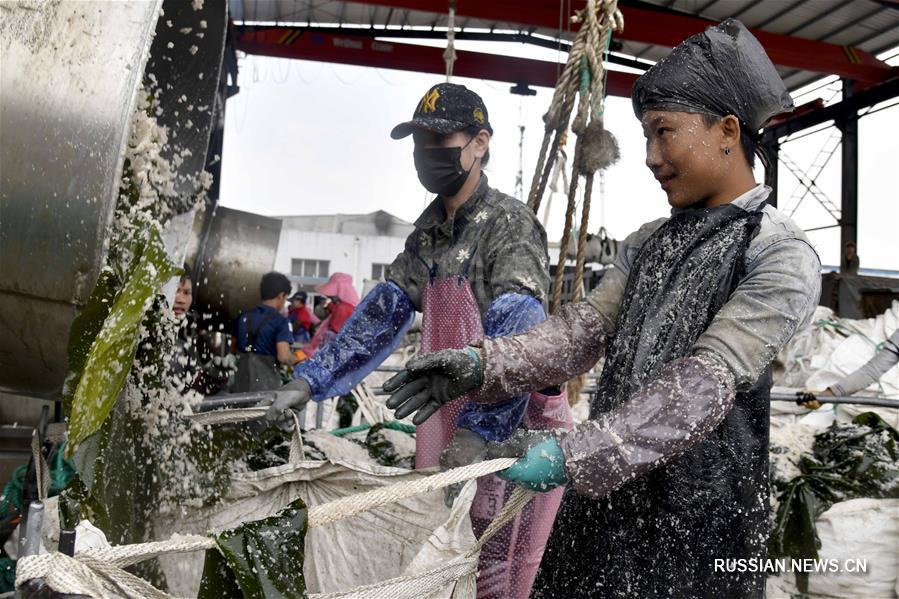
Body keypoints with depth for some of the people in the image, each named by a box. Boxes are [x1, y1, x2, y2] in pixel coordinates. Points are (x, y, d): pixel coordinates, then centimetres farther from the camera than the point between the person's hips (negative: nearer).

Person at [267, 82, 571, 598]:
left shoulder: (510, 223, -14)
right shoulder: (430, 230, 11)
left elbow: (517, 339, -25)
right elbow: (384, 311, 9)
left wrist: (479, 431, -35)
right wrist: (311, 380, 1)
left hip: (513, 426, -7)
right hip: (447, 418, 8)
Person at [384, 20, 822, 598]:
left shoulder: (783, 256, -12)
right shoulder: (648, 242, 12)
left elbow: (707, 383, -22)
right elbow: (587, 327, 2)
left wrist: (573, 453, -29)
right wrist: (484, 365, -14)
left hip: (699, 508, -6)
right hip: (604, 489, 6)